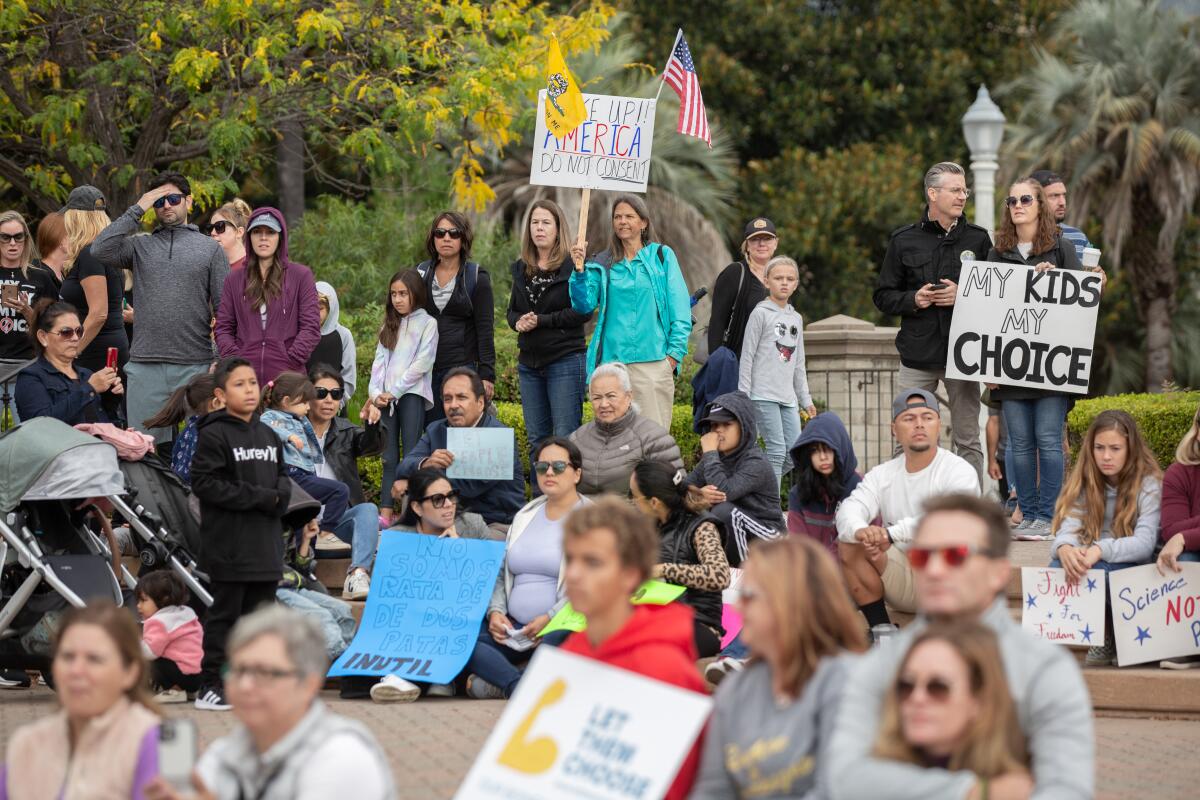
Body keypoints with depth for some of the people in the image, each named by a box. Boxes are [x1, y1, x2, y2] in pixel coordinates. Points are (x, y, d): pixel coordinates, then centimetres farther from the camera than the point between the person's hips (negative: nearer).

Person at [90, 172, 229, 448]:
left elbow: (225, 311, 5)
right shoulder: (140, 246, 12)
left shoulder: (210, 248, 9)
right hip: (145, 366, 1)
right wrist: (137, 210, -2)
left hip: (195, 365, -1)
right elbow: (101, 250, -8)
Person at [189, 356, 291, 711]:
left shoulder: (269, 436, 14)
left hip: (266, 545, 7)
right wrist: (260, 497, -14)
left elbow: (283, 478, 20)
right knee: (225, 615, -3)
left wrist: (278, 496, -5)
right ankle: (211, 685, 2)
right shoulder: (214, 435, -8)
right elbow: (205, 483, -15)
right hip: (229, 545, -6)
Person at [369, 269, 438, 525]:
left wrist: (395, 391, -10)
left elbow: (423, 362, -7)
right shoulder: (389, 326, 21)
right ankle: (385, 513, -3)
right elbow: (380, 360, 13)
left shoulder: (427, 323, 3)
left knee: (411, 454, -9)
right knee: (389, 456, 2)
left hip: (412, 394, -5)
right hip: (386, 397, 5)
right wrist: (375, 392, -3)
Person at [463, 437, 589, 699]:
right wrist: (495, 611, 2)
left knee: (553, 645, -42)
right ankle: (521, 687, -39)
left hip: (560, 627, -6)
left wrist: (549, 619, -20)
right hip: (514, 628, 6)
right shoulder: (525, 516, 22)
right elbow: (501, 572, 22)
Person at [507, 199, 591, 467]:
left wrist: (542, 321, -16)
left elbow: (583, 311, -14)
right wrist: (518, 322, -4)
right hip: (529, 362, 7)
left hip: (565, 361, -7)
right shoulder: (521, 268, 13)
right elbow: (512, 311, 19)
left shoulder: (572, 265, -7)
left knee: (565, 438, -8)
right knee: (536, 440, 9)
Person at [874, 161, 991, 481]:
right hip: (917, 356, 0)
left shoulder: (978, 239, 7)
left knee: (968, 441, 4)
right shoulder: (905, 240, 6)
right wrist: (913, 299, -9)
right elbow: (883, 296, 10)